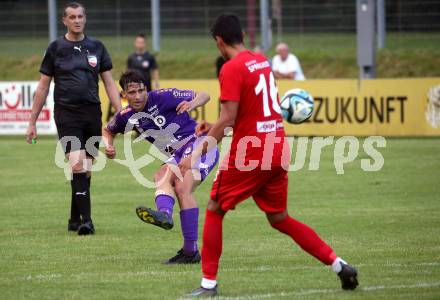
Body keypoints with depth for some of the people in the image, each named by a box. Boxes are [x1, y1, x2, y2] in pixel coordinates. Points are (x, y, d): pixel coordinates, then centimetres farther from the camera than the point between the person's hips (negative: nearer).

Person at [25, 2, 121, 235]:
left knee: (85, 169, 7)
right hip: (67, 114, -3)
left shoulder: (96, 47, 9)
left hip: (92, 113, 3)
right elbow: (43, 87, 7)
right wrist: (32, 122, 6)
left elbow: (109, 83, 12)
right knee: (77, 164, -18)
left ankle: (75, 220, 20)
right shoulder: (55, 48, 3)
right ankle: (85, 219, -19)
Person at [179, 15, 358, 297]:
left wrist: (197, 153, -15)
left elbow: (228, 119, -18)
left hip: (249, 153, -7)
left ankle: (209, 282, 6)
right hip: (278, 149, 7)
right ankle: (339, 264, 6)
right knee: (279, 218, 16)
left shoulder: (232, 69, -13)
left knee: (214, 210, 8)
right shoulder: (262, 62, 13)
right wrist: (215, 127, 25)